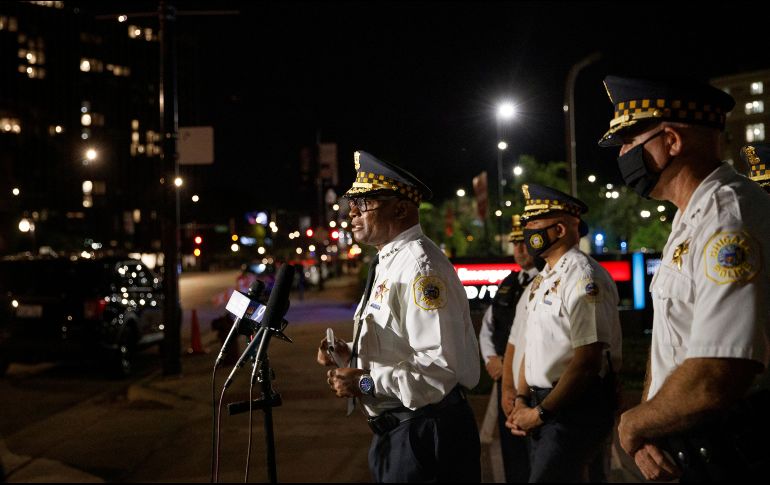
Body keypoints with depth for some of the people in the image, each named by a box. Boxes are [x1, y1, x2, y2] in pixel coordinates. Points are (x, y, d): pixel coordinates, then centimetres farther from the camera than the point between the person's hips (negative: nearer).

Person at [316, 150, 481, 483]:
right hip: (394, 430, 10)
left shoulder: (420, 267, -20)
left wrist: (366, 383, -20)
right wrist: (350, 353, 6)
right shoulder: (388, 264, 13)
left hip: (423, 435, -9)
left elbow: (441, 367, -26)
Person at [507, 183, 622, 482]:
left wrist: (541, 412, -15)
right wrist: (522, 401, 6)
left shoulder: (583, 277, -16)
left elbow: (588, 360, -20)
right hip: (542, 405, 9)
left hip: (576, 408, -8)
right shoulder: (541, 281, 13)